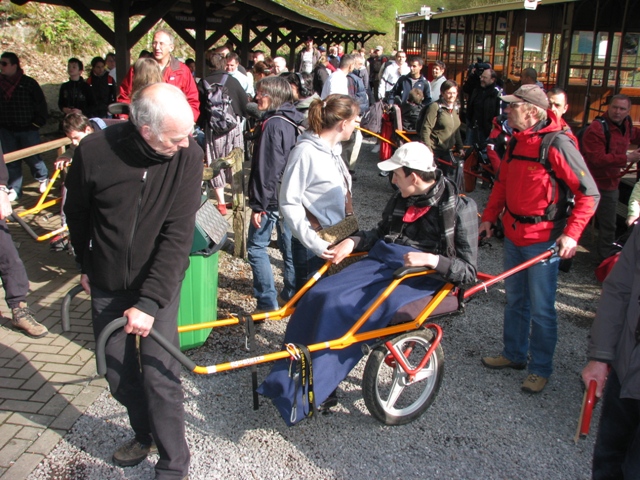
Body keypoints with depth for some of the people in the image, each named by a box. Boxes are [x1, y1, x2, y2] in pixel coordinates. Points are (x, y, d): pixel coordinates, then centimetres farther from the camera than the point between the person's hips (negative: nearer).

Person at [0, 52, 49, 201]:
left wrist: (38, 122, -6)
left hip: (28, 129, -3)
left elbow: (41, 104, -2)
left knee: (32, 158, 6)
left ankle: (43, 178, 32)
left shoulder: (28, 83, -6)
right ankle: (14, 189, 16)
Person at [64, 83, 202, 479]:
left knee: (159, 375, -6)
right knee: (119, 374, 12)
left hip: (158, 282, -2)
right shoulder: (95, 151, -18)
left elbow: (178, 234, -21)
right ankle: (144, 435, 38)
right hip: (107, 283, 2)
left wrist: (150, 302, -24)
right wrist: (86, 266, 13)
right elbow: (77, 214, 1)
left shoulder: (188, 154, -20)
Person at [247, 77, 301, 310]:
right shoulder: (294, 122, 8)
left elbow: (266, 168, -20)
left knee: (256, 246, 0)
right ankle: (292, 295, 26)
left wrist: (258, 204, -16)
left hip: (273, 196, -9)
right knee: (289, 246, 16)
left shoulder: (272, 124, -17)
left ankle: (267, 302, 0)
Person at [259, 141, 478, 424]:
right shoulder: (401, 199, 12)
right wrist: (353, 241, 6)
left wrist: (430, 259, -24)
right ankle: (286, 377, -11)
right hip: (381, 263, 7)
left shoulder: (459, 209, -7)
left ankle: (313, 392, -17)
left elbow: (468, 272, -9)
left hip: (420, 278, -7)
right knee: (319, 296, -17)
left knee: (346, 311, -28)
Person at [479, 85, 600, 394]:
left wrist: (571, 234, -20)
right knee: (515, 300, 19)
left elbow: (589, 194, -15)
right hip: (513, 234, 7)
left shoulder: (557, 144, -17)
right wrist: (489, 216, 13)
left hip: (542, 240, -7)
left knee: (541, 309, 4)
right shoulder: (516, 141, 6)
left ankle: (541, 368, 19)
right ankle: (514, 354, 35)